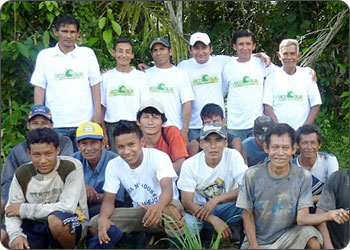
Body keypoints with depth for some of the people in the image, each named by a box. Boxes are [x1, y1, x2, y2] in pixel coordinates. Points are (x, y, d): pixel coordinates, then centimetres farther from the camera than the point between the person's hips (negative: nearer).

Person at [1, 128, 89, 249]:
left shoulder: (72, 167, -18)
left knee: (55, 219, -36)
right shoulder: (22, 174, -4)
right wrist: (15, 235, -27)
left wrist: (24, 209, -18)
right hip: (37, 225, 5)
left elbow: (67, 207, -26)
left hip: (71, 225, -5)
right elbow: (12, 211, -4)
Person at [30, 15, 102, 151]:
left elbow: (95, 84, 5)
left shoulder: (87, 53, 6)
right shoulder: (44, 55, 6)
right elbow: (39, 87, 6)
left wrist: (97, 111, -2)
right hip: (55, 123, 0)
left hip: (84, 121, 0)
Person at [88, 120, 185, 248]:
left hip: (161, 208, -4)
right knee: (94, 225, -13)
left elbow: (167, 189, -37)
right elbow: (109, 199, -5)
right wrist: (103, 217, -30)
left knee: (169, 207, -42)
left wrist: (158, 206, -61)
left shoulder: (159, 157, -22)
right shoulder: (113, 165, -7)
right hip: (139, 211, 5)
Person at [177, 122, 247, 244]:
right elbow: (187, 202, -15)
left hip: (227, 208, 0)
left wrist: (216, 200, -26)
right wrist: (213, 220, -28)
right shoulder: (189, 164, -13)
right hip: (200, 210, 0)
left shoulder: (233, 156, -13)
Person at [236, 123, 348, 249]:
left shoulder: (303, 176, -12)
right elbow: (248, 215, -4)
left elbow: (301, 218, -18)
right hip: (257, 239, 0)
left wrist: (329, 215, -35)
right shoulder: (252, 175, -13)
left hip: (290, 235, 0)